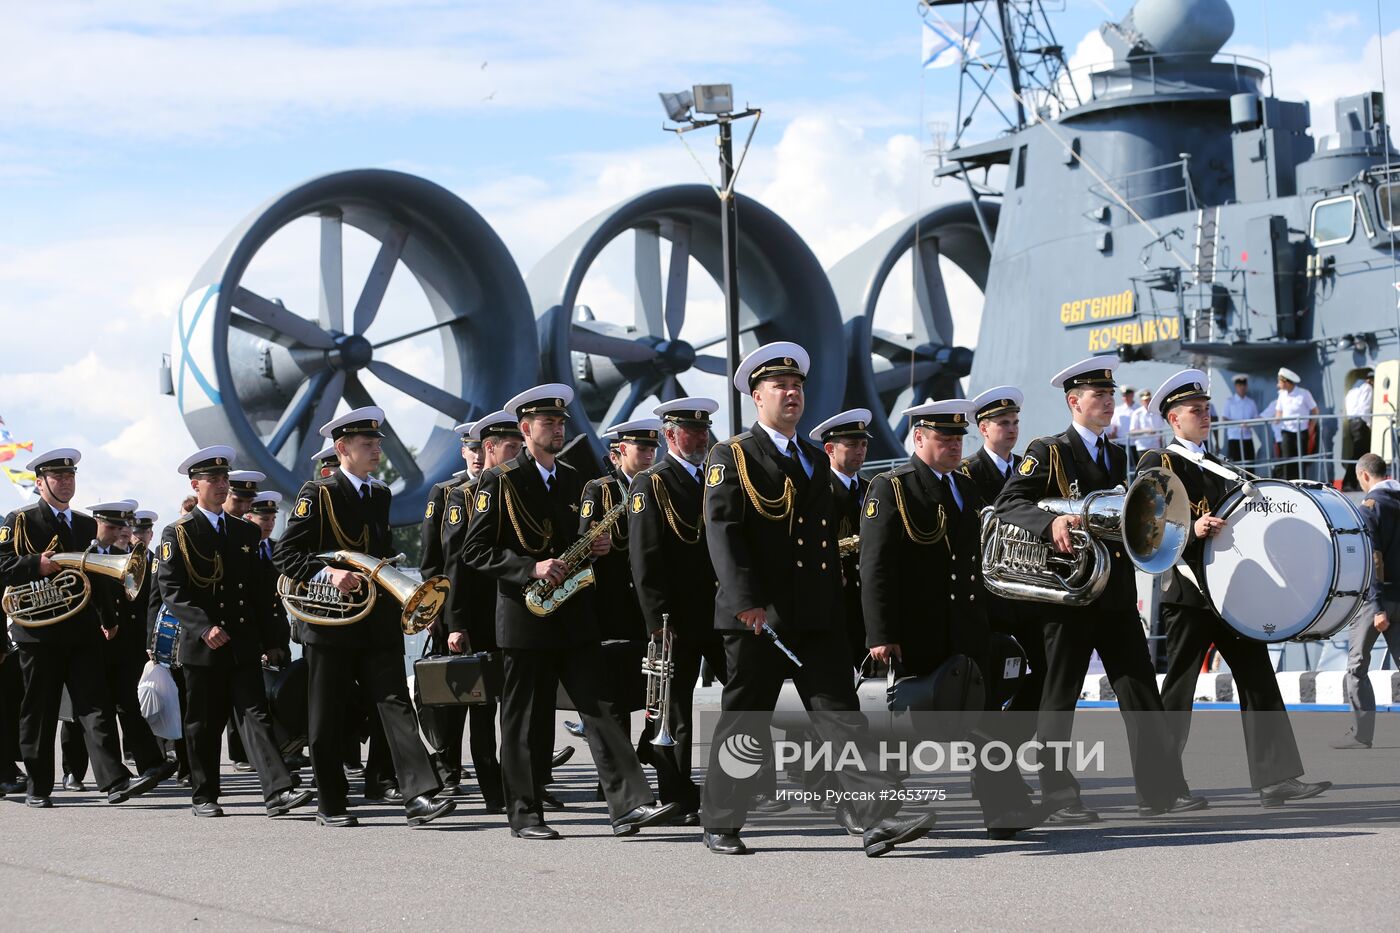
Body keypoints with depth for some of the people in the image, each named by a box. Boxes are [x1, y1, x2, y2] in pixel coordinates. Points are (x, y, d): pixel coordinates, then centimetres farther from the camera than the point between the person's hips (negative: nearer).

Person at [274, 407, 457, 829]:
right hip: (331, 625, -5)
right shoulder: (317, 494, -4)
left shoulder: (381, 494, 15)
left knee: (396, 704, -8)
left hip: (379, 624, 5)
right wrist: (328, 573, -23)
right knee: (328, 721, 3)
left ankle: (419, 797, -17)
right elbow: (285, 554, -9)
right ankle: (331, 805, 14)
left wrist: (396, 599, 15)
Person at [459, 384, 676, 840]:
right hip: (525, 619, -5)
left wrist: (595, 546, 3)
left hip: (573, 615, 5)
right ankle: (524, 815, 11)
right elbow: (475, 551, -8)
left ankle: (629, 804, -11)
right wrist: (531, 568, -19)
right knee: (524, 721, 1)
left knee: (599, 708, -4)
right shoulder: (498, 481, -4)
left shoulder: (572, 479, 15)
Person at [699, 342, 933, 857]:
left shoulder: (817, 460, 20)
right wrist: (746, 601, -22)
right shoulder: (732, 457, -1)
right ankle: (721, 824, 16)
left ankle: (876, 819, -12)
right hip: (757, 619, -5)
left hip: (818, 619, 5)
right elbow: (722, 530, -11)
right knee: (742, 719, 3)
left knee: (842, 715, -4)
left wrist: (838, 609, 17)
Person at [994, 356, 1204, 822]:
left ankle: (1160, 790, 4)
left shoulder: (1117, 455, 18)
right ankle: (1058, 798, 5)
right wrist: (1050, 522, -30)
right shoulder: (1047, 452, -3)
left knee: (1141, 691, 2)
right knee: (1060, 696, 0)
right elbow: (1007, 504, -14)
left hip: (1116, 593, 6)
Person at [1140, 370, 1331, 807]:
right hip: (1189, 594, -7)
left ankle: (1275, 779, -5)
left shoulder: (1220, 467, 22)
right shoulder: (1156, 463, 0)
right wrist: (1192, 529, -26)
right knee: (1179, 687, -1)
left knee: (1258, 679, -2)